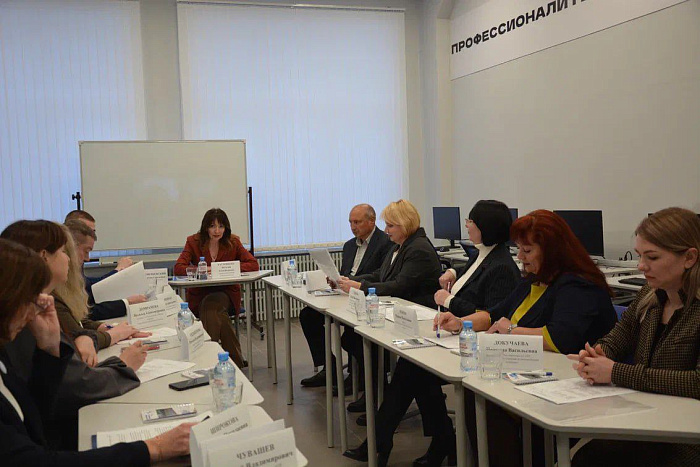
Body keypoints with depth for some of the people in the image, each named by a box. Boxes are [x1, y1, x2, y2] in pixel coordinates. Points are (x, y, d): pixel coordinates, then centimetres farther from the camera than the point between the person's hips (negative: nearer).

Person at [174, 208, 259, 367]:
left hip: (226, 294, 0)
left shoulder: (233, 242, 3)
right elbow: (178, 268, -10)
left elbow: (253, 264, -5)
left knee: (213, 304, -34)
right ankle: (235, 359, -21)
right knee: (214, 311, -32)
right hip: (200, 296, 0)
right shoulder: (194, 242, 1)